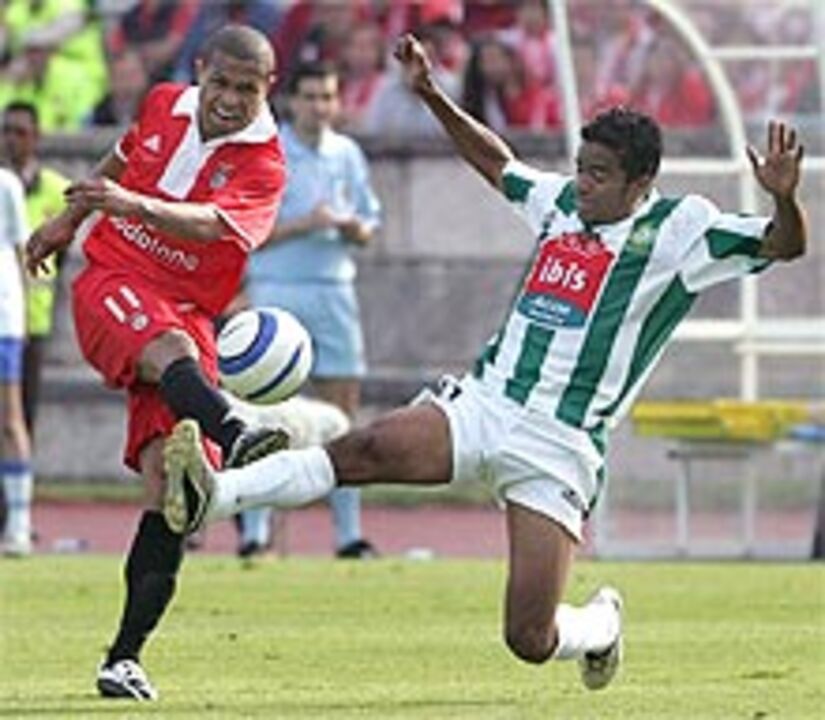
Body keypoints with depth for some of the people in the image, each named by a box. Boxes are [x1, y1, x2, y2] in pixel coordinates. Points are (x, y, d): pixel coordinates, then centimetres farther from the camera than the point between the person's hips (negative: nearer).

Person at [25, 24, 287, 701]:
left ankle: (126, 656, -11)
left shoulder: (263, 166, -7)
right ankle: (232, 433, -70)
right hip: (110, 282, 1)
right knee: (171, 349, -36)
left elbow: (207, 225, -28)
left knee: (168, 481, -14)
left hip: (188, 311, 0)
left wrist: (135, 205, -44)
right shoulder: (164, 105, 5)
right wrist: (68, 219, 32)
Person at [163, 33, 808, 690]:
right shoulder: (560, 202, 14)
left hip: (558, 445, -5)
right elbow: (498, 163, 33)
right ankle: (213, 497, -43)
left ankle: (603, 624, 28)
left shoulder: (679, 230, -3)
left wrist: (784, 197, -32)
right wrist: (432, 95, 26)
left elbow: (784, 244, -11)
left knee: (531, 640, -8)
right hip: (481, 403, 5)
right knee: (369, 449, -27)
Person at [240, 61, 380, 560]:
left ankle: (349, 533, 5)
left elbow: (369, 226, 18)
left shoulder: (348, 154, 12)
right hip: (275, 289, -4)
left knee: (342, 410, 2)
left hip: (334, 289, 4)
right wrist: (303, 224, -16)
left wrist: (353, 226, -5)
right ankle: (254, 533, -3)